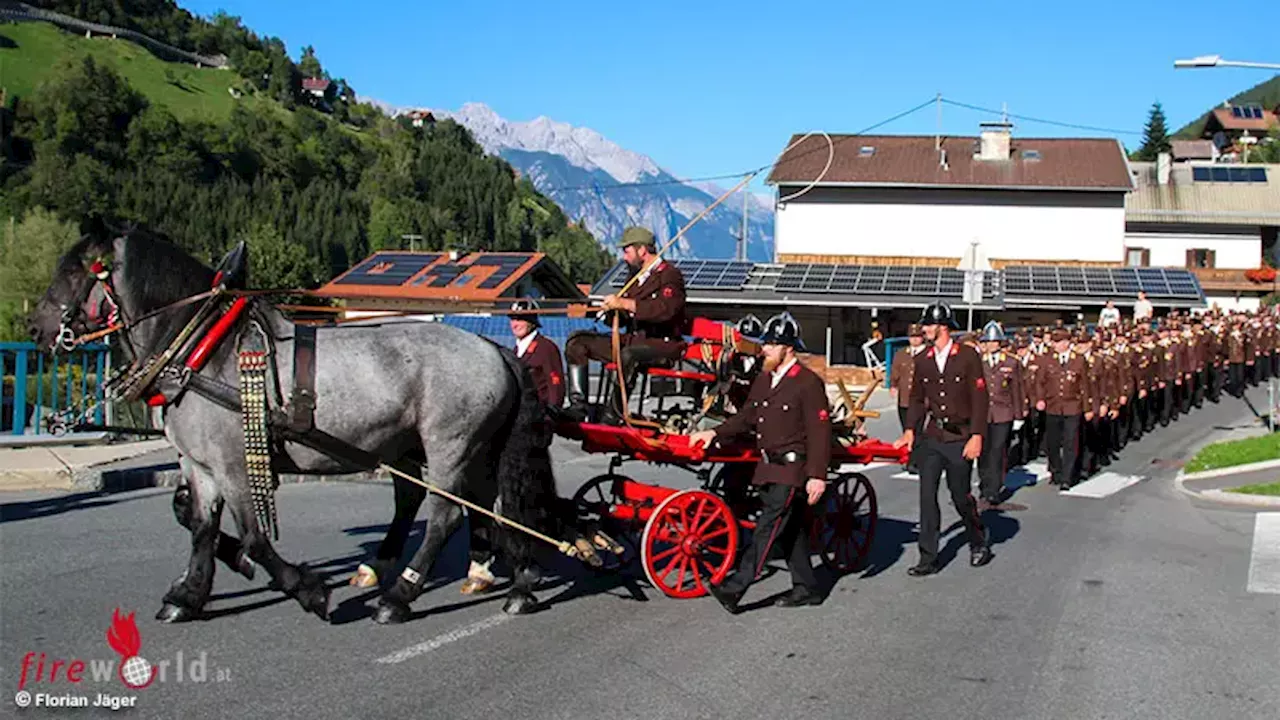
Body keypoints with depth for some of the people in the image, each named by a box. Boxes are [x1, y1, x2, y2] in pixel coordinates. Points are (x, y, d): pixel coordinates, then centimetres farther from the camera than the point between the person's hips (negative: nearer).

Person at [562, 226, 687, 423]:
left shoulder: (670, 274, -6)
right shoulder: (636, 276, 19)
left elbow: (665, 310, -25)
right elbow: (625, 316, 26)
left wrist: (625, 303, -26)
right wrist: (612, 308, 1)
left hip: (663, 344, -9)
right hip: (633, 339, 9)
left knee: (628, 353, -42)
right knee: (578, 341, -1)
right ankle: (578, 407, -12)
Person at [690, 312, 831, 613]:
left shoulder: (809, 383, -12)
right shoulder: (763, 379, 13)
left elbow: (819, 433, -15)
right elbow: (747, 417, 19)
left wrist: (817, 475, -19)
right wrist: (716, 433, 5)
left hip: (792, 469, -8)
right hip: (769, 468, 8)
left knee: (768, 526, -11)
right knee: (790, 530, 13)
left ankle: (735, 588, -16)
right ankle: (806, 588, 23)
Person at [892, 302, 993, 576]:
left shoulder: (968, 357, -7)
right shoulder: (922, 360, 6)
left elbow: (980, 398, -8)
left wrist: (977, 437, -13)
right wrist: (909, 430, 2)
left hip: (960, 439, -4)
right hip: (931, 438, 4)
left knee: (961, 496, 7)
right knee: (927, 496, -2)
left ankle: (979, 544, 32)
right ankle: (928, 559, 3)